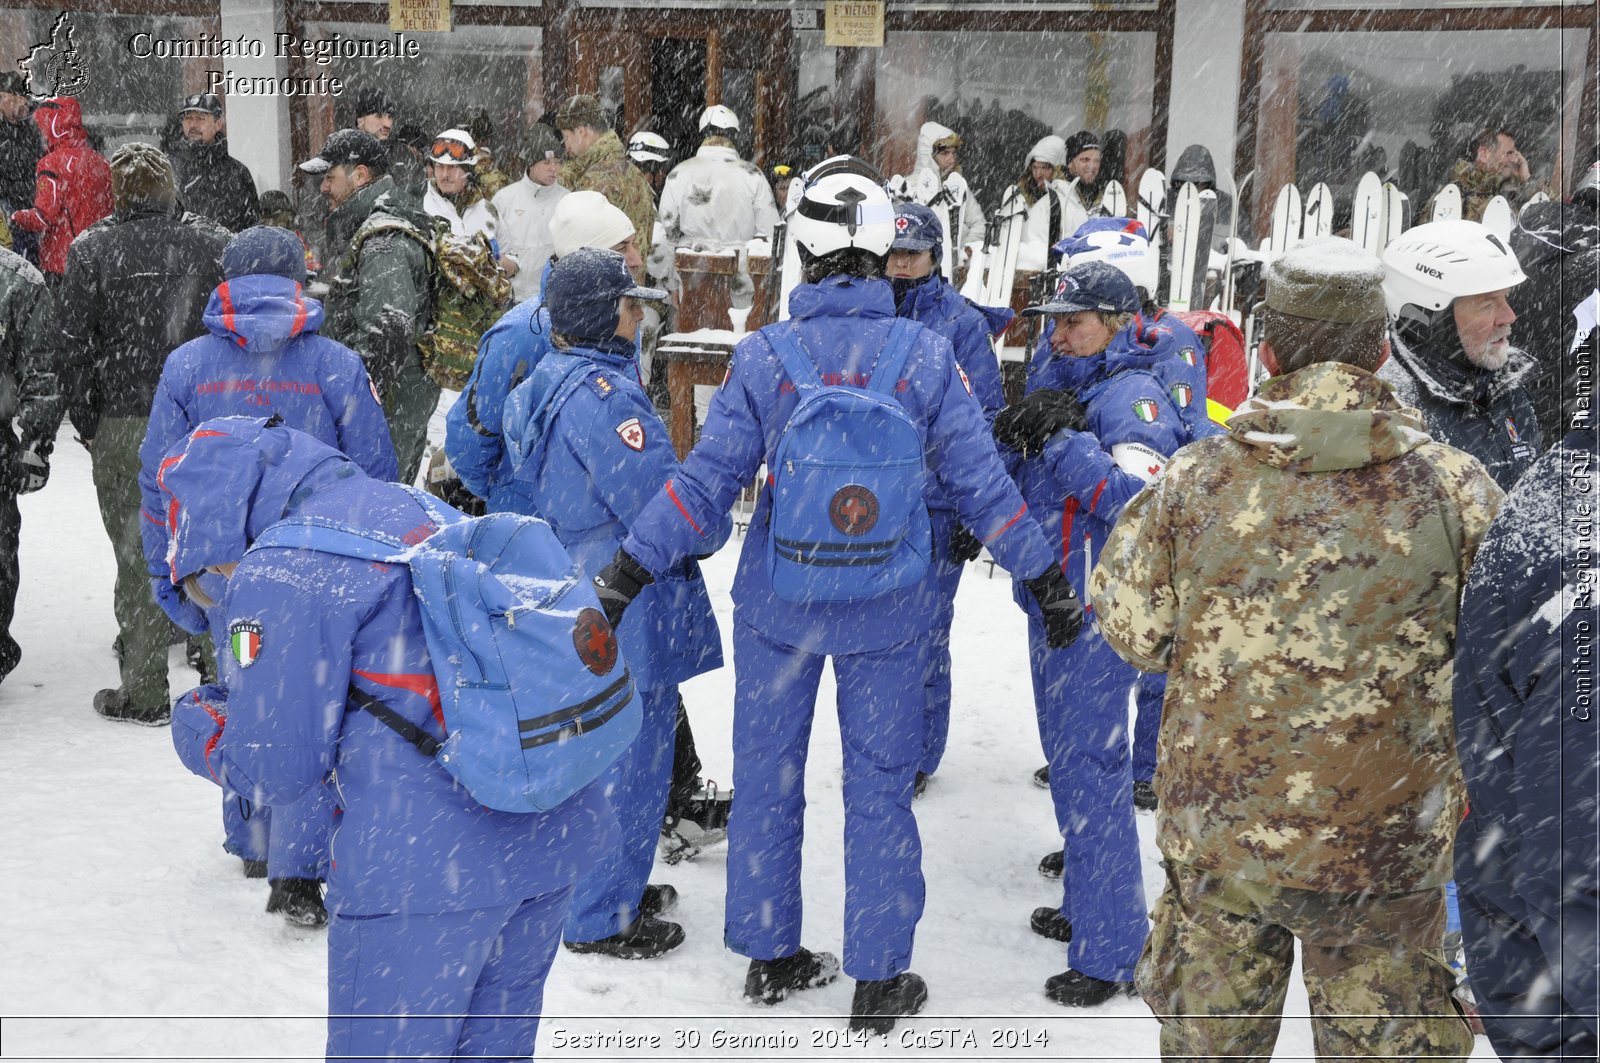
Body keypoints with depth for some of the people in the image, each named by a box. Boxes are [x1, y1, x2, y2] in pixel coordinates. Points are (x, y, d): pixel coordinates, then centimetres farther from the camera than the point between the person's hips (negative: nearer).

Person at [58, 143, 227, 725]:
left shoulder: (90, 250, -5)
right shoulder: (215, 242, 0)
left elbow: (74, 345, -4)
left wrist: (86, 424, 6)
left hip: (124, 424, -2)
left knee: (138, 553, 5)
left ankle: (144, 693, 11)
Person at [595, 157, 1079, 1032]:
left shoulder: (763, 356, -9)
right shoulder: (926, 356, -8)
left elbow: (708, 479, -11)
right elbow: (980, 483, -5)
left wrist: (631, 566, -3)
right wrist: (1046, 580, 5)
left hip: (777, 605, 0)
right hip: (886, 614, 0)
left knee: (766, 778, 15)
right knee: (879, 787, 11)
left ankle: (770, 956, 29)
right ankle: (877, 982, 21)